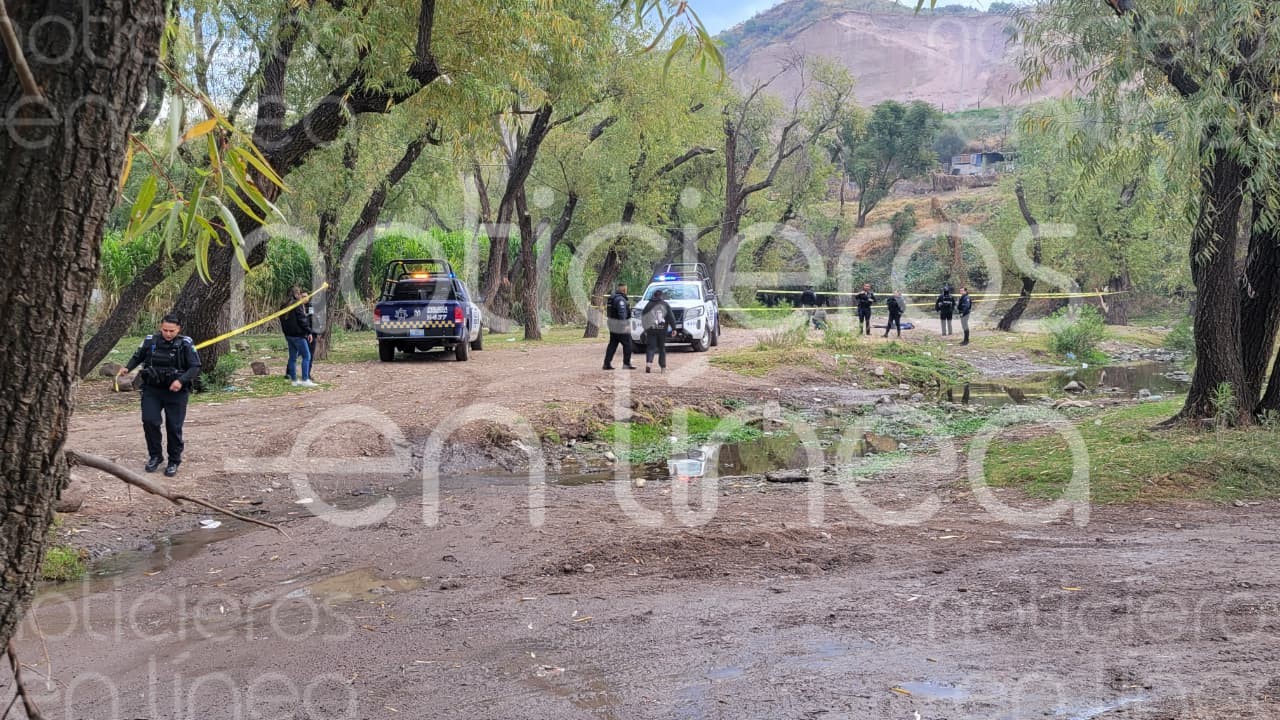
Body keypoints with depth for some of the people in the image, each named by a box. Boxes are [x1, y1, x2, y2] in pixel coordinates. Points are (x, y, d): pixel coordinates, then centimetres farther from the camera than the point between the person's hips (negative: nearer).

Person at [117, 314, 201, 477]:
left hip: (176, 392, -2)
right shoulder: (150, 341, 0)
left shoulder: (185, 344, -9)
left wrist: (181, 380, -27)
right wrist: (127, 368, -3)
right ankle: (155, 456, 13)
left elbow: (195, 367, -11)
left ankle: (174, 461, 20)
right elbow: (137, 357, 16)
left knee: (174, 427, 2)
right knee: (149, 421, -9)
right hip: (152, 390, 2)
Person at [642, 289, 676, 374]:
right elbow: (671, 317, -2)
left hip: (651, 329, 0)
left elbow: (643, 318, 7)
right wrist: (674, 328, 2)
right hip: (662, 329, 0)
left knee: (650, 347, -1)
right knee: (662, 348, 11)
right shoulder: (665, 305, 2)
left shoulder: (649, 305, 5)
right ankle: (663, 366, 12)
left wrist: (645, 328, 14)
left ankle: (648, 362, -25)